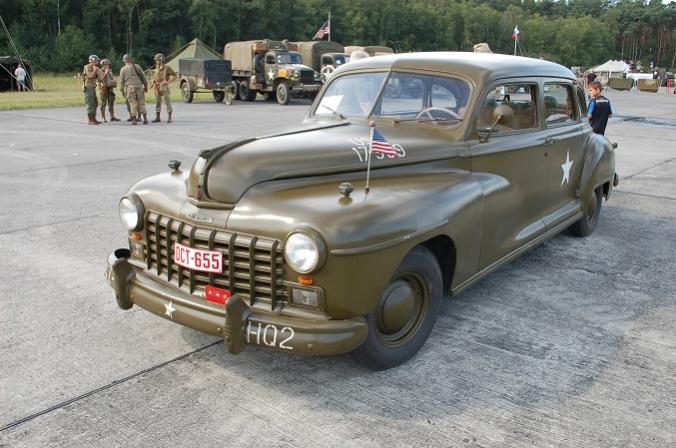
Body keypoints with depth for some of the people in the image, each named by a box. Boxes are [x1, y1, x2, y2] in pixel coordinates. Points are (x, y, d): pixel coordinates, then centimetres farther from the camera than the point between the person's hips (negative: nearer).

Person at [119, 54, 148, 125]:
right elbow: (143, 77, 10)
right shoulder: (137, 66, 8)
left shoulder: (123, 69, 5)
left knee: (133, 104, 0)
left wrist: (122, 90, 13)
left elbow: (122, 81, 6)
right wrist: (146, 86, 19)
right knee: (141, 103, 5)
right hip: (139, 86, 1)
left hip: (130, 87, -1)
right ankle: (145, 119, 4)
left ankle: (134, 120, -3)